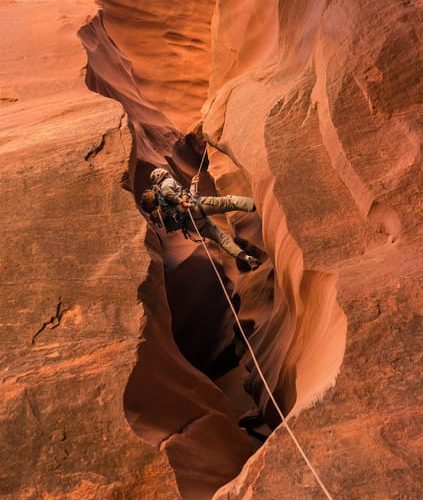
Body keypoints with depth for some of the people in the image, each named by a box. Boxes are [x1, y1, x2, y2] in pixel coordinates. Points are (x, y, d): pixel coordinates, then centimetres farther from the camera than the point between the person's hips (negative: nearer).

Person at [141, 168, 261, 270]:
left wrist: (193, 185, 49)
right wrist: (181, 202, -18)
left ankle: (244, 258, -10)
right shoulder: (168, 182, 14)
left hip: (190, 223, 7)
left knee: (221, 236, 4)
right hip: (194, 207, -7)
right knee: (228, 201, -16)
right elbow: (166, 191, -13)